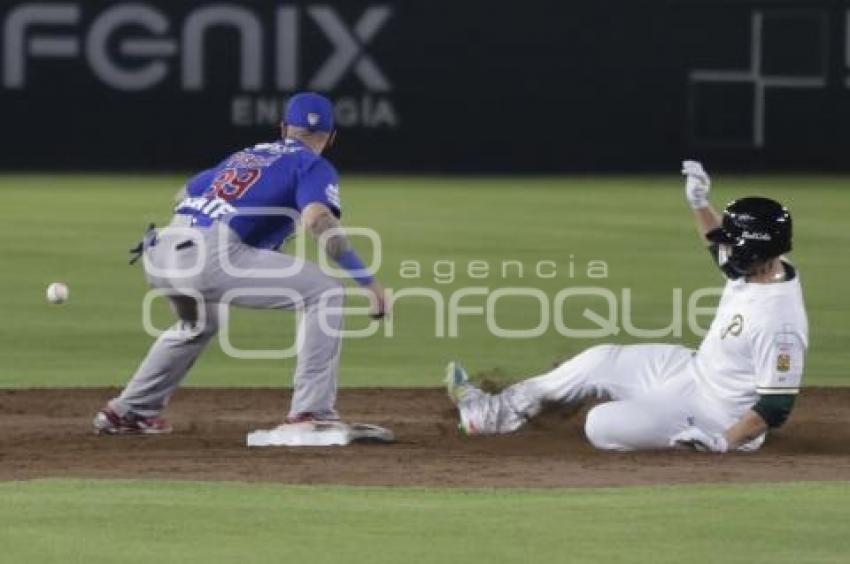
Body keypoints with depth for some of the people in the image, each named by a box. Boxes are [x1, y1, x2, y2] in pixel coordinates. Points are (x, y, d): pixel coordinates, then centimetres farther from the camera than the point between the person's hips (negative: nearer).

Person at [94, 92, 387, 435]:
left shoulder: (243, 156, 31)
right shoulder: (312, 165, 10)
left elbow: (184, 195, 40)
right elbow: (318, 218, -11)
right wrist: (366, 280, -14)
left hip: (162, 253, 8)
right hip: (213, 257, -8)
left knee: (198, 324, 38)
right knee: (324, 292, 1)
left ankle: (129, 411, 40)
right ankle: (311, 413, -8)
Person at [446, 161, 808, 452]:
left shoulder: (780, 323, -34)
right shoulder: (758, 268, -6)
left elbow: (777, 407, -31)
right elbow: (720, 244, 18)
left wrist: (723, 443, -37)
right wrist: (700, 202, 4)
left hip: (718, 420, -10)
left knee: (602, 426, -18)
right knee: (601, 362, 12)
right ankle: (496, 413, 22)